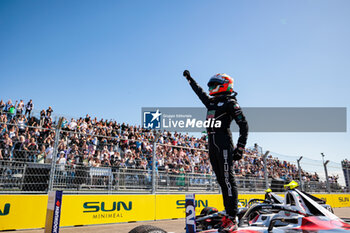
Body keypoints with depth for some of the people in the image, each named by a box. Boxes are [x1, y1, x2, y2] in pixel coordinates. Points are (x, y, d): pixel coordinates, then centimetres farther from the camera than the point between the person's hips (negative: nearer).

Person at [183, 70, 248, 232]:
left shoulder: (230, 102, -2)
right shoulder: (211, 102, 20)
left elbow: (243, 125, -6)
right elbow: (199, 91, 38)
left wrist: (240, 148, -12)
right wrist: (189, 78, 49)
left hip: (224, 145, -7)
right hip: (212, 146, 8)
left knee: (228, 181, -9)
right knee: (221, 182, 7)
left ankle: (232, 220, -5)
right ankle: (228, 216, 12)